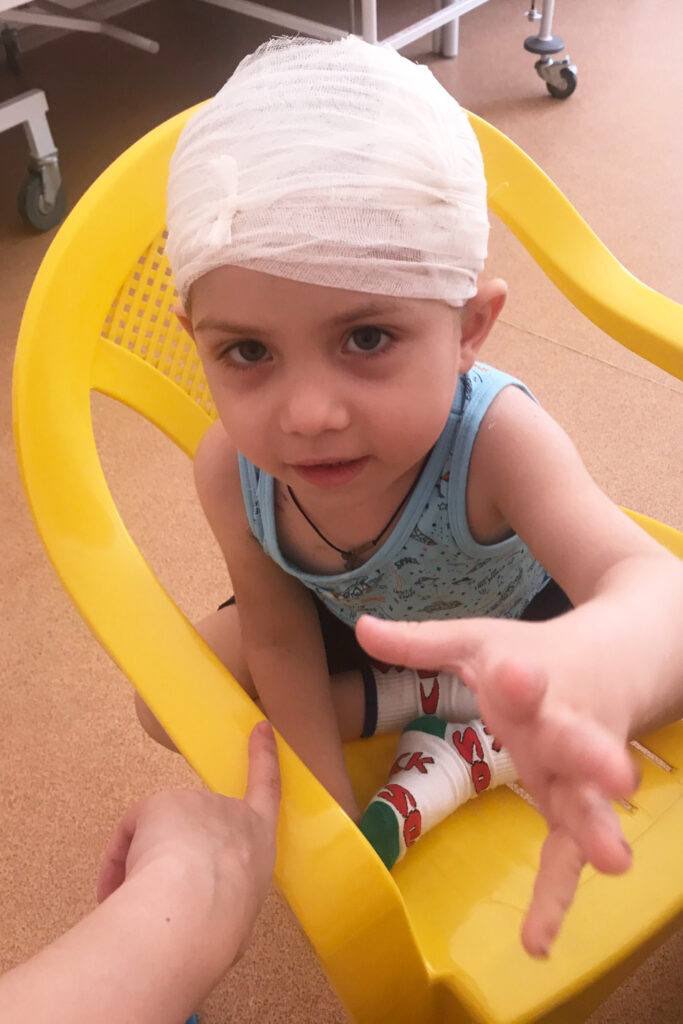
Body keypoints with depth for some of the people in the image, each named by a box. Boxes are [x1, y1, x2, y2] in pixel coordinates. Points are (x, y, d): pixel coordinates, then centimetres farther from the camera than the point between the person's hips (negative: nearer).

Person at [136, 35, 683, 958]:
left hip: (517, 619, -2)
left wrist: (586, 668, -83)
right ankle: (449, 703, -7)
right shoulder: (229, 470, -31)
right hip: (347, 626, 3)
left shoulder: (491, 437, -42)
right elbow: (281, 642, -16)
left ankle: (467, 750, -10)